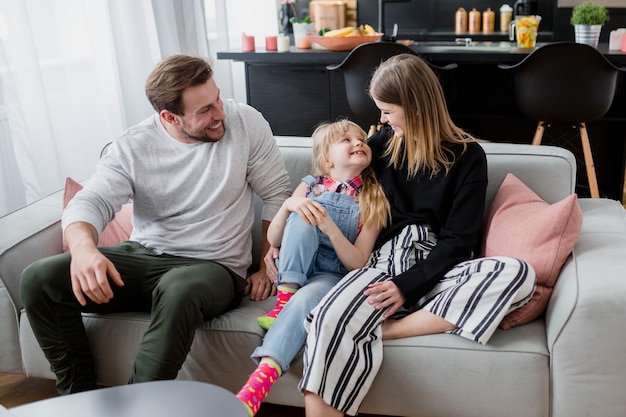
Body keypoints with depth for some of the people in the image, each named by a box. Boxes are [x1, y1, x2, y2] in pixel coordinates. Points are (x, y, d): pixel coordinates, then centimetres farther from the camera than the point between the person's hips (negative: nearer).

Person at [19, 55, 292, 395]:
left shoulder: (245, 123, -5)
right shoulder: (132, 147, -2)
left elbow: (277, 194, 2)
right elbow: (90, 202, -11)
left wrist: (268, 267, -4)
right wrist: (83, 246, -36)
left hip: (214, 267, -3)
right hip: (143, 255, 3)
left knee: (178, 290, -40)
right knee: (39, 279, -15)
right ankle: (79, 395, -1)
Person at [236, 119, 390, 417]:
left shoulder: (372, 200, 3)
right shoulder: (310, 186, 7)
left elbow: (358, 262, -7)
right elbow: (273, 240, 4)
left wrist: (329, 227, -23)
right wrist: (288, 205, -16)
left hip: (332, 276, -2)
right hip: (293, 271, 2)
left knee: (307, 298, -37)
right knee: (302, 219, -26)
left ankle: (259, 383, -47)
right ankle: (284, 300, -22)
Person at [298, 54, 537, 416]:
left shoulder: (467, 156, 1)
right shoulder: (385, 143, 11)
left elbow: (458, 240, -5)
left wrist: (408, 285, -17)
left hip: (437, 268, 0)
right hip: (386, 260, 1)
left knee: (519, 273, -32)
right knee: (330, 321, -33)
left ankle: (385, 330, -30)